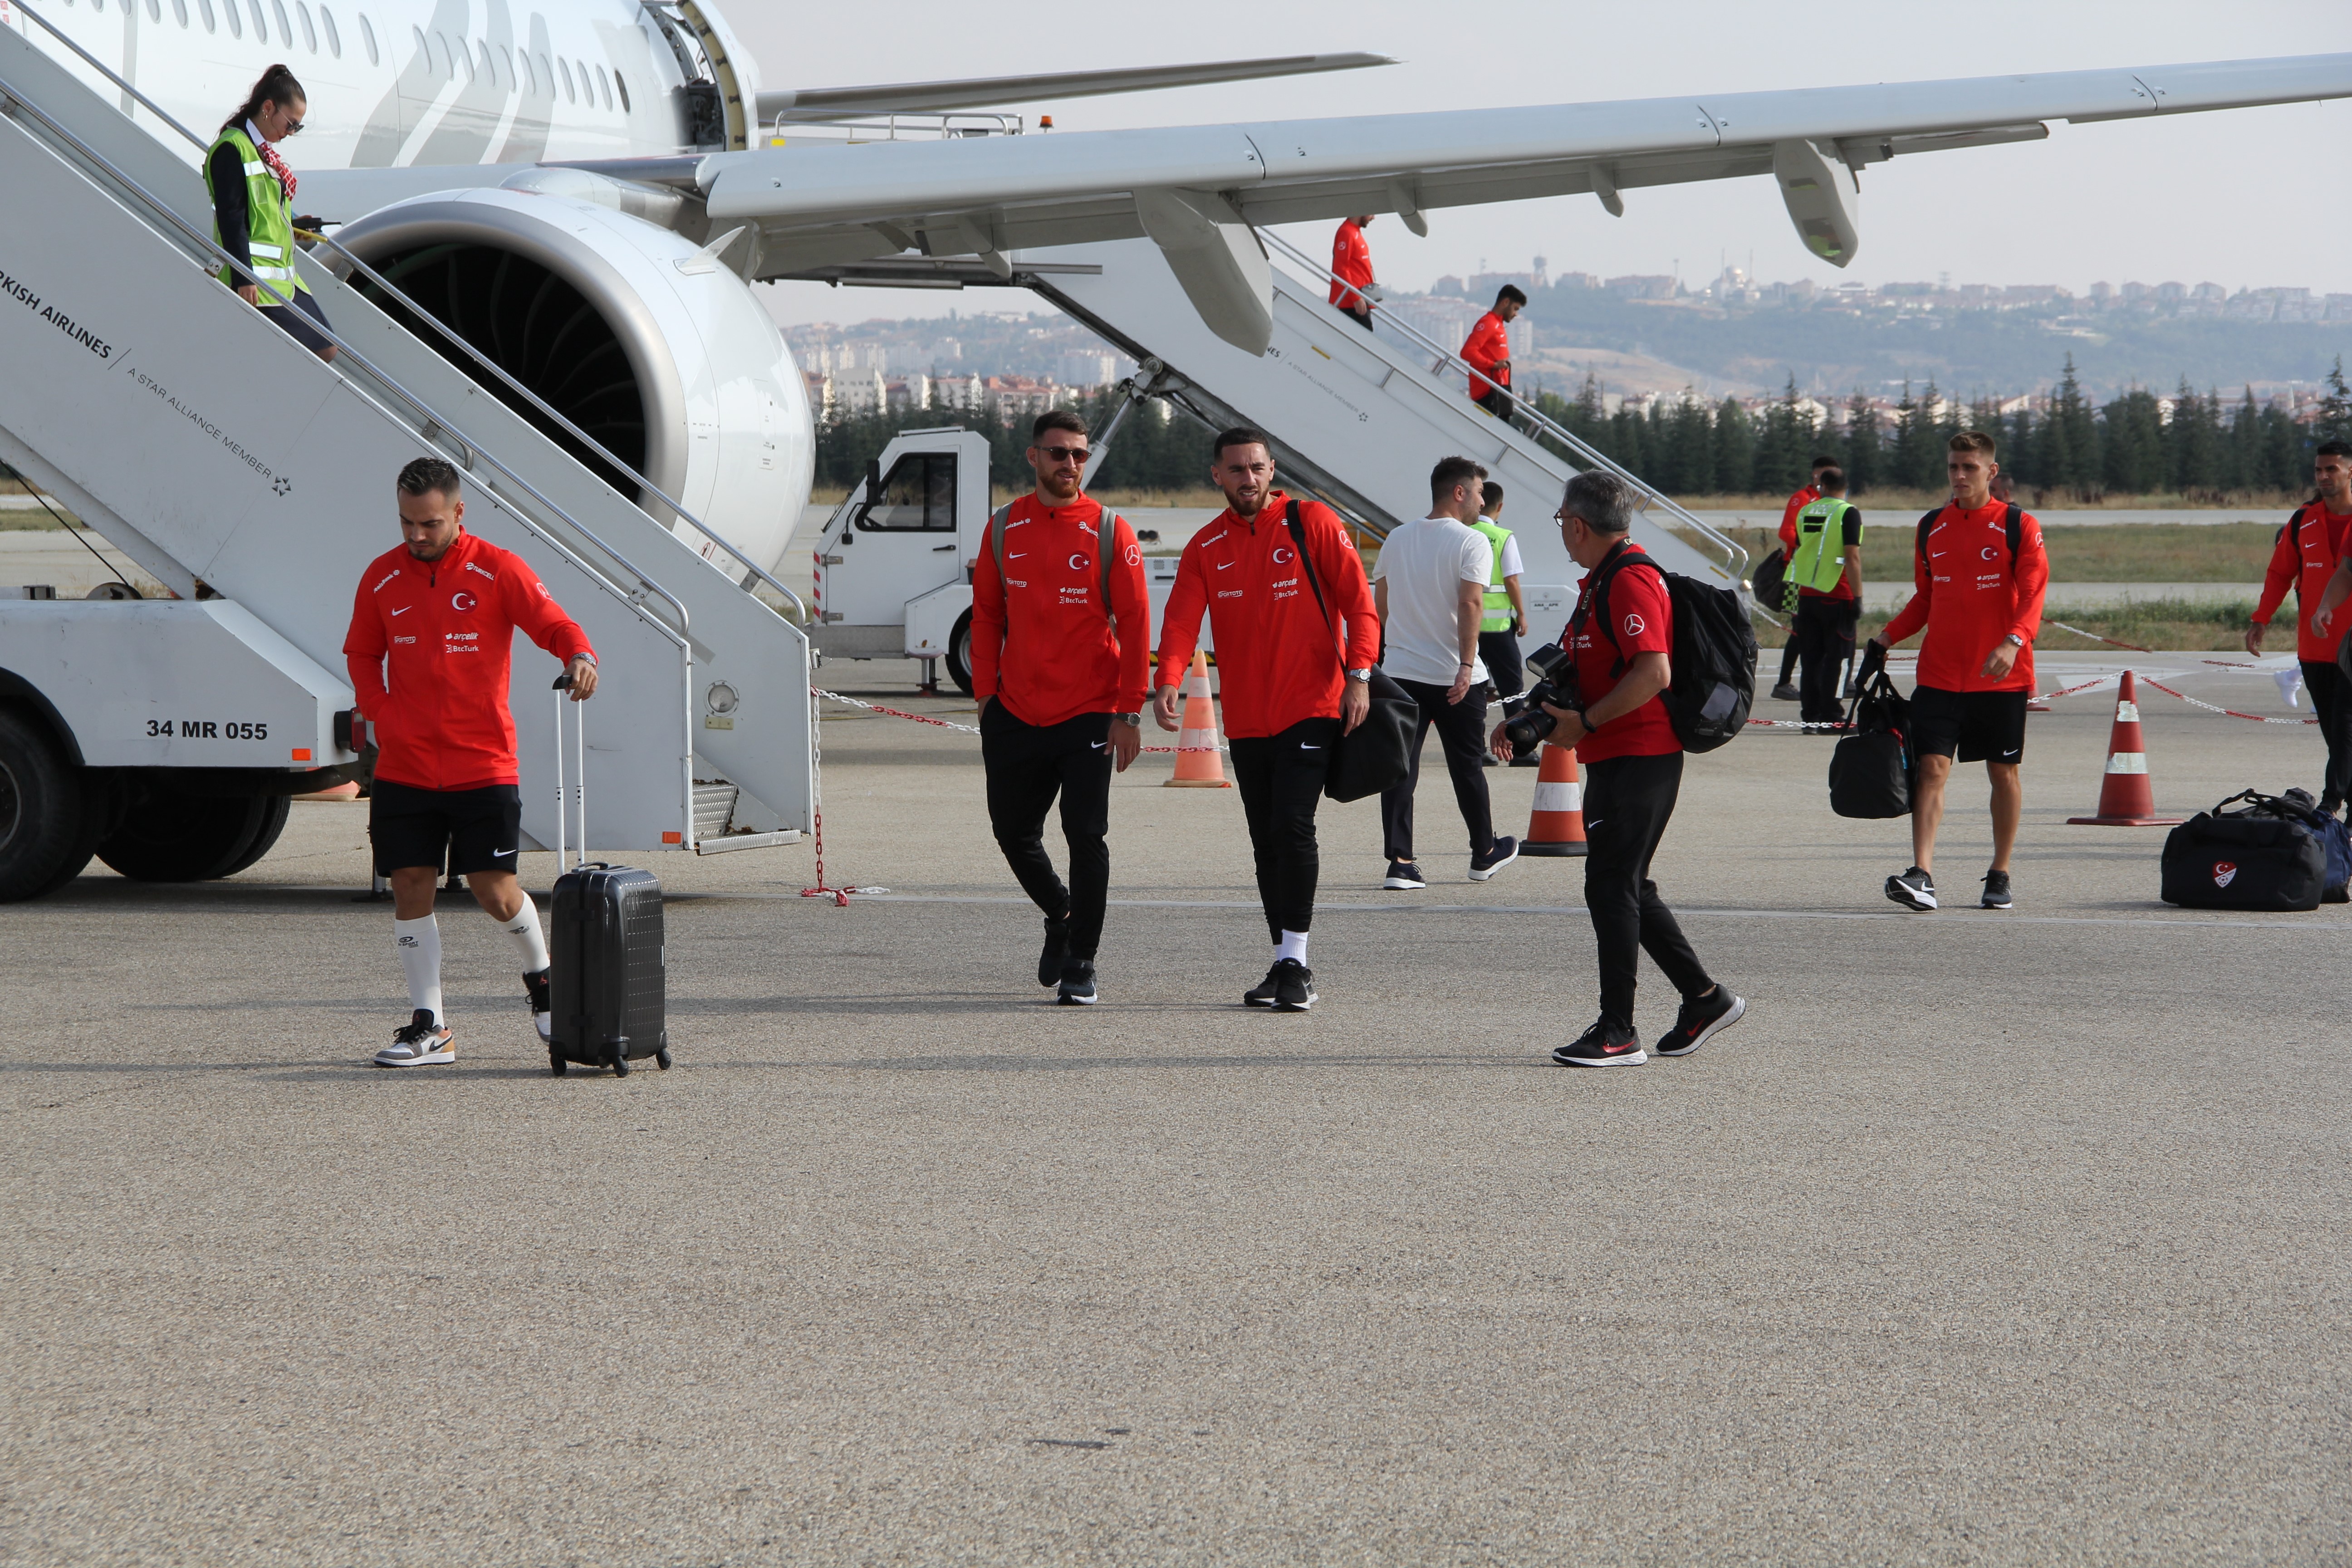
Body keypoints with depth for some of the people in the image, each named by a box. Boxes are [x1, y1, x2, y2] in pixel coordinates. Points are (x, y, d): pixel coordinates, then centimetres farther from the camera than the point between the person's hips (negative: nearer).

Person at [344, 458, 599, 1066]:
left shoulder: (497, 571, -4)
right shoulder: (382, 578, 6)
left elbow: (553, 624, -9)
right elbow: (361, 655, 19)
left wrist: (579, 656, -32)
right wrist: (380, 715, 3)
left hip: (482, 764, -3)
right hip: (404, 768, 3)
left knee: (494, 889, -3)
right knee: (410, 887, -1)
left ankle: (541, 980, 26)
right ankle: (429, 1027, 6)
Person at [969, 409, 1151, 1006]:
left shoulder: (1109, 531, -4)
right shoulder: (1003, 530, 6)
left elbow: (1135, 622, -5)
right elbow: (986, 616, 12)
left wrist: (1129, 712, -10)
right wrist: (987, 695, 3)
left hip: (1089, 715, -4)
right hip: (1017, 714, 4)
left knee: (1086, 836, -7)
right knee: (1014, 833, 11)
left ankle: (1081, 966, 1)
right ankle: (1061, 915, 38)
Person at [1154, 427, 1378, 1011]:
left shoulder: (1311, 523, -3)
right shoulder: (1206, 547, 7)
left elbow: (1357, 600, -5)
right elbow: (1182, 619, -4)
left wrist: (1359, 675, -17)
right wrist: (1168, 680, -23)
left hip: (1311, 707, -5)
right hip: (1246, 718, 5)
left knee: (1292, 827, -16)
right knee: (1266, 842, 9)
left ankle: (1296, 962, -12)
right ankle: (1284, 963, 17)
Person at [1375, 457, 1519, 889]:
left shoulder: (1397, 539, 10)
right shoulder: (1472, 542, -9)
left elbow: (1380, 605, 17)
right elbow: (1471, 604, -20)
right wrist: (1466, 666, -22)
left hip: (1400, 672, 4)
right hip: (1454, 676, -4)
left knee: (1400, 768, 1)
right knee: (1467, 767, 11)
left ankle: (1400, 862, -7)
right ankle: (1485, 854, 26)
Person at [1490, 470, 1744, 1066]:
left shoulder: (1631, 580, -16)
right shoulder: (1597, 581, 19)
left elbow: (1654, 673, -25)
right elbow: (1586, 671, 27)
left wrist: (1585, 723, -20)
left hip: (1637, 762, -11)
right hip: (1615, 760, 11)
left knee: (1610, 888, -9)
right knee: (1629, 889, 13)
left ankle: (1617, 1033, -7)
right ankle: (1704, 999, 19)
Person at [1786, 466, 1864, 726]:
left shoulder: (1805, 512, 10)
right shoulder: (1848, 513, -8)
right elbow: (1852, 557, -15)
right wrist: (1857, 597, -12)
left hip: (1807, 595, 5)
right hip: (1837, 597, -5)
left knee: (1810, 657, 7)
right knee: (1834, 657, -2)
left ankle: (1811, 714, 7)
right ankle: (1829, 715, -5)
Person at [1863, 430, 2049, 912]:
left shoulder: (2018, 526, -3)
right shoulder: (1932, 528, 11)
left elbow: (2033, 596, -11)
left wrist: (2012, 642, -28)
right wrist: (1886, 638, 7)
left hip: (2002, 675, -3)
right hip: (1940, 673, 3)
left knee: (2003, 772, 6)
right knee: (1932, 767, -9)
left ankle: (2000, 877, 18)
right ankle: (1922, 876, -18)